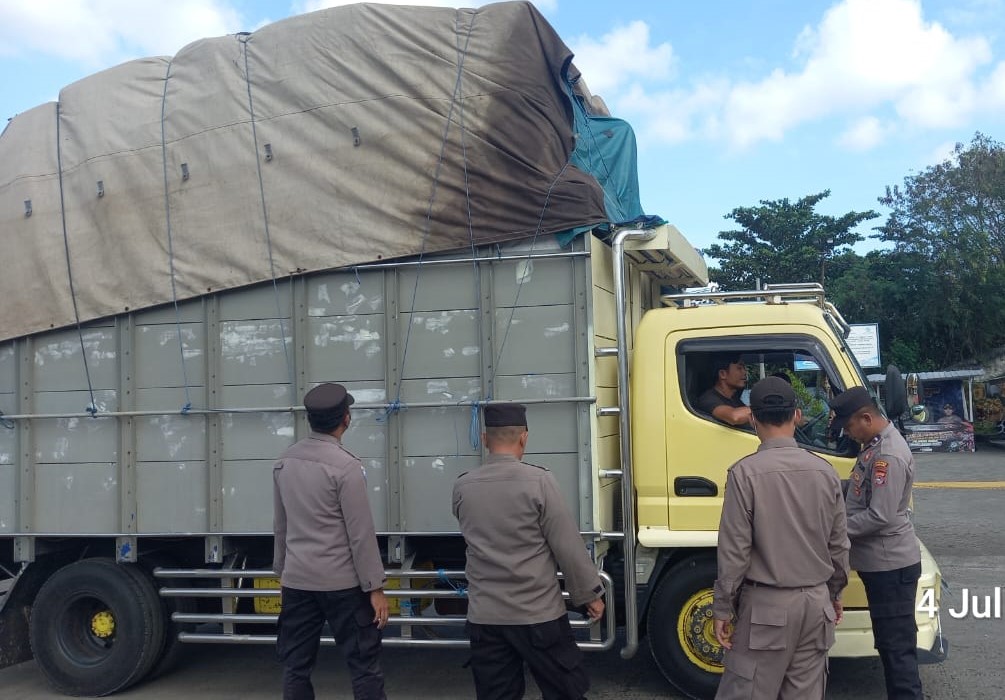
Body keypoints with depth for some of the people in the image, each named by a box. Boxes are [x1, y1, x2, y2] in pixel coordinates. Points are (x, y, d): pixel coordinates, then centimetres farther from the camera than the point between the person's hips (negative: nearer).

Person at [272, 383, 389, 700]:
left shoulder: (285, 461, 4)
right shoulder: (345, 465, -16)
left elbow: (281, 525, 13)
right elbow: (361, 533, -15)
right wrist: (375, 588, -10)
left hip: (296, 581, 6)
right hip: (342, 583, -6)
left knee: (295, 666, 11)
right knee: (364, 665, 2)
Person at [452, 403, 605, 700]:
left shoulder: (462, 487, -1)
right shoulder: (539, 481, -13)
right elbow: (568, 547, -10)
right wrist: (590, 594, 3)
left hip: (484, 617, 4)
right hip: (539, 615, -4)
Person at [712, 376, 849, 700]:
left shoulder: (745, 472, -14)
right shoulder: (825, 471, 1)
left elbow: (734, 550, -14)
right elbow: (839, 545, 8)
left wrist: (722, 608, -4)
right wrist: (834, 593, 23)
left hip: (767, 604, -5)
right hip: (816, 601, 5)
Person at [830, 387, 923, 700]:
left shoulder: (889, 455, -23)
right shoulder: (875, 443, 9)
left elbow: (879, 517, -26)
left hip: (890, 565, -10)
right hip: (880, 563, 10)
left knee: (897, 645, -2)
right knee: (889, 641, 18)